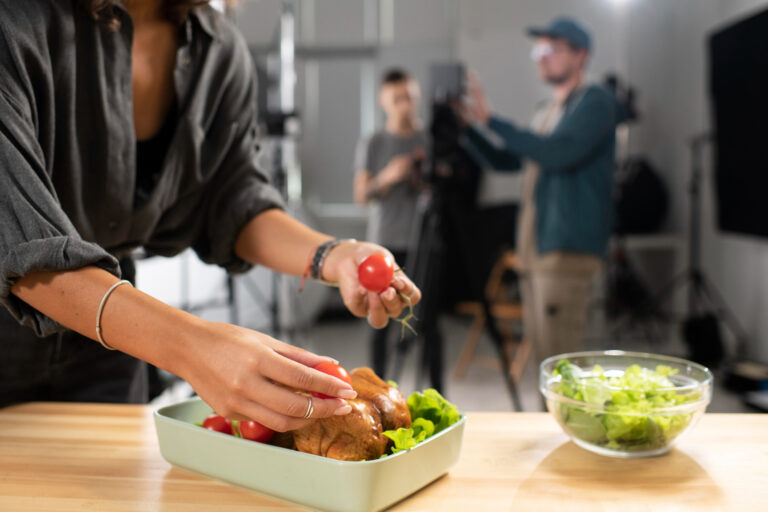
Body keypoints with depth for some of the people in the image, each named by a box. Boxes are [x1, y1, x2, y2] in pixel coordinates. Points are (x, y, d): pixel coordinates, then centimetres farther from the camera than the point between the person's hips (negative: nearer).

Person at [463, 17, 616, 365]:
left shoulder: (594, 102, -5)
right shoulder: (547, 112, 21)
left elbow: (557, 153, -21)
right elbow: (504, 160, 22)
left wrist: (489, 120, -20)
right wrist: (467, 123, 8)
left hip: (567, 248, -9)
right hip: (534, 247, 9)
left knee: (559, 359, -10)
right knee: (540, 348, 12)